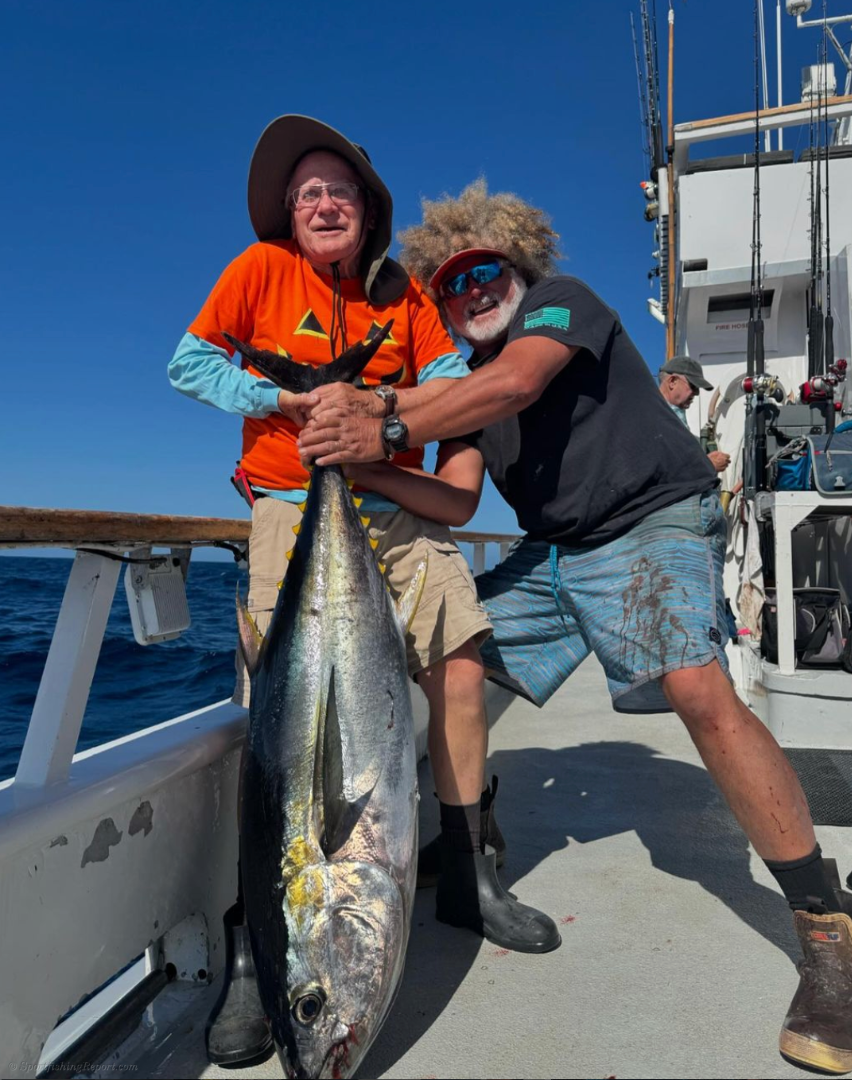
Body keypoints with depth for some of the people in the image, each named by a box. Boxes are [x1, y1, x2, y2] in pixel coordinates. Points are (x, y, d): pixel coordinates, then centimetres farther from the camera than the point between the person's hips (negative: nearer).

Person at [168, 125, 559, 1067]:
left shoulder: (402, 294, 10)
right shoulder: (262, 269, 1)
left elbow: (452, 383, 6)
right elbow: (189, 364, -1)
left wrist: (379, 402, -12)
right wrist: (290, 399, -12)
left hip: (399, 510, 4)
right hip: (293, 512, -4)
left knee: (460, 665, -3)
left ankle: (466, 879, 17)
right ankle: (249, 942, 0)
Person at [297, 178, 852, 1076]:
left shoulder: (560, 299, -6)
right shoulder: (466, 381, 14)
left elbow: (516, 384, -28)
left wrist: (384, 437, -32)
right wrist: (361, 465, -5)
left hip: (652, 522, -7)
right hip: (550, 553, 7)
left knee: (699, 691, -28)